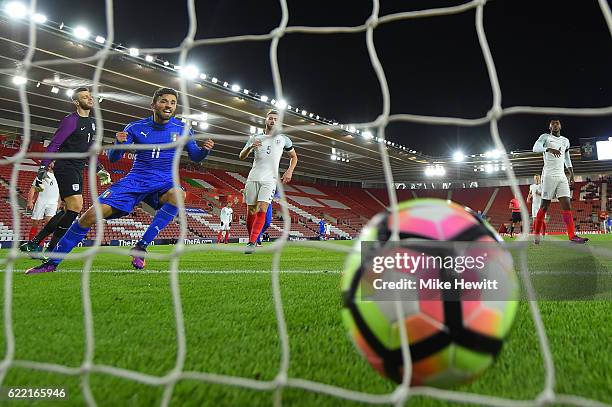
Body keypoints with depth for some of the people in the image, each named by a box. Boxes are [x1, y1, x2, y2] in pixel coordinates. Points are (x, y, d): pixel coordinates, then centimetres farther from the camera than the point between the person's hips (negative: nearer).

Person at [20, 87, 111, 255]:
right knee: (76, 207, -17)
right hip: (65, 167, -9)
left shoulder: (92, 122, 16)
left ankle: (33, 243, 17)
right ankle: (50, 250, -6)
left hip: (77, 171, 9)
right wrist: (43, 169, -20)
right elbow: (53, 145, -14)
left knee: (68, 210, 10)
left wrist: (100, 169, 22)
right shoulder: (71, 120, -11)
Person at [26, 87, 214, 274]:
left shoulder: (182, 129, 0)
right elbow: (113, 158, 2)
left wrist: (205, 150, -15)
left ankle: (140, 247, -27)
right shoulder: (135, 127, 0)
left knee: (177, 194, -38)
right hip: (135, 180, 1)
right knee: (92, 214, -14)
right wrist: (119, 143, -21)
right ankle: (52, 263, 3)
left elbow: (195, 156, 8)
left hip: (163, 183, 0)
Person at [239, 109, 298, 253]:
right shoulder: (255, 138, 13)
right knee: (251, 211, 2)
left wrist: (290, 171, 7)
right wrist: (250, 147, -9)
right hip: (253, 178, 2)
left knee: (262, 209, -18)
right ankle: (251, 239, 19)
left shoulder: (283, 139, 12)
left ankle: (252, 242, -17)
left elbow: (294, 156, 24)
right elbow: (241, 156, 12)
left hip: (270, 179, -1)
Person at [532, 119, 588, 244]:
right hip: (549, 175, -5)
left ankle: (572, 235, -13)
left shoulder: (565, 141, 20)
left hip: (562, 176, 5)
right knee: (544, 206, -5)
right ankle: (537, 234, 4)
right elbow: (535, 148, -18)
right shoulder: (545, 137, 2)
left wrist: (571, 173, 21)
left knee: (567, 204, -6)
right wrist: (549, 149, -35)